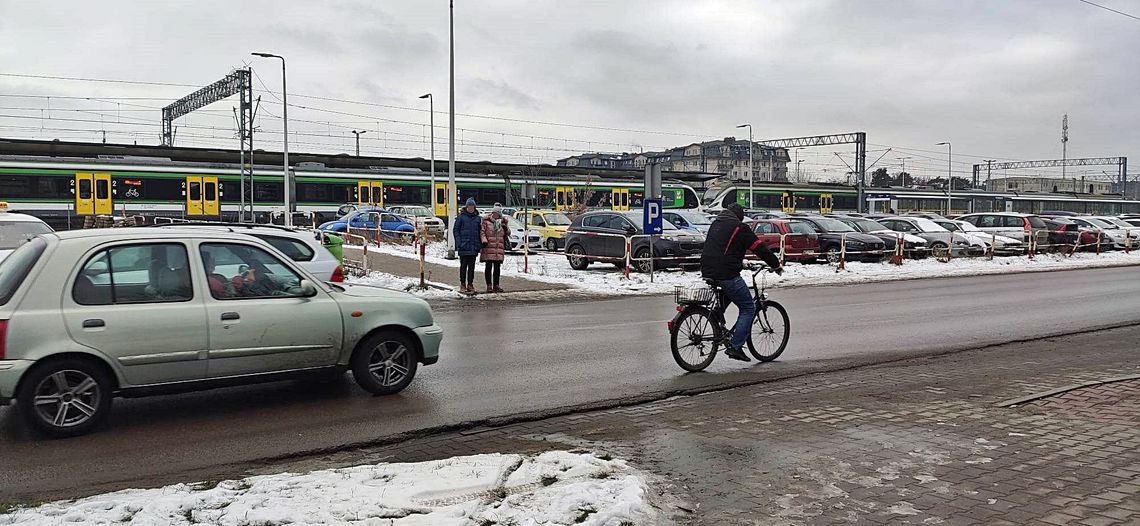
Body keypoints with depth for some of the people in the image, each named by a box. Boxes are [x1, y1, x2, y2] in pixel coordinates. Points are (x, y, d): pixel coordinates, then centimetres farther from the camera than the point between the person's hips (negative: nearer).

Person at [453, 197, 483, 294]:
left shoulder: (478, 218, 10)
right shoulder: (461, 217, 0)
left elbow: (480, 231, 15)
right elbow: (455, 230, -1)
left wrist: (479, 244, 6)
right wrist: (459, 243, -10)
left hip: (474, 246, 3)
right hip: (464, 246, -3)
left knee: (472, 266, 7)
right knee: (463, 266, 1)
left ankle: (470, 284, 14)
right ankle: (462, 284, 8)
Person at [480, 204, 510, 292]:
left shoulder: (502, 222, 14)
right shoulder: (486, 221, 2)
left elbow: (508, 233, 21)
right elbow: (482, 232, -2)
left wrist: (506, 229, -2)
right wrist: (484, 240, -17)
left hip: (499, 248, 4)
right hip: (489, 247, -4)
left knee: (497, 267, 7)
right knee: (488, 267, -1)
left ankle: (496, 285, 14)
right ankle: (489, 285, 3)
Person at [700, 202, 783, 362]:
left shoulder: (715, 224, 19)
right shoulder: (739, 227, -3)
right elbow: (760, 248, -3)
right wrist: (776, 265, 10)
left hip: (708, 272, 8)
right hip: (727, 275, -8)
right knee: (748, 309, 3)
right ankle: (735, 346, -4)